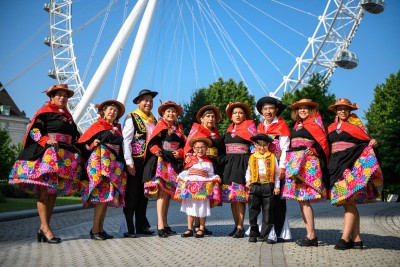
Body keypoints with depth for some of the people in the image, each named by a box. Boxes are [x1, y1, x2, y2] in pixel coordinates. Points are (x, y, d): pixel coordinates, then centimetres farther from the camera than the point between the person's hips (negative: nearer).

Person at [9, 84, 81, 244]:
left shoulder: (68, 116, 21)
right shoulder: (45, 111, 2)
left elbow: (74, 136, 24)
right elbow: (33, 129, -7)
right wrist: (46, 140, -21)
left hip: (65, 157, 7)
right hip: (47, 154, -7)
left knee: (54, 192, 4)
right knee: (45, 190, -10)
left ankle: (44, 228, 7)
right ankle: (45, 227, -11)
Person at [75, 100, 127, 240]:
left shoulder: (117, 128, 18)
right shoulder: (97, 125, 4)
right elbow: (83, 143, 0)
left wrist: (122, 164, 13)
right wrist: (92, 144, -19)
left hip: (114, 163, 6)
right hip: (100, 162, -6)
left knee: (108, 196, 4)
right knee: (103, 194, -12)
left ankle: (100, 228, 10)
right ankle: (95, 229, -5)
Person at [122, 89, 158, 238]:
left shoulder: (153, 120, 15)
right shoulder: (132, 118, -4)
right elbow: (126, 140, -10)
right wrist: (129, 162, -16)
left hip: (148, 161, 6)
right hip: (135, 161, -6)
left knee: (143, 194, 11)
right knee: (131, 194, -2)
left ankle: (141, 226, 19)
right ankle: (129, 228, 4)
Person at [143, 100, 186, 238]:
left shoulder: (179, 129, 17)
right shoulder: (160, 127, 2)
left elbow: (184, 145, 16)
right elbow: (152, 143, -6)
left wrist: (180, 152, -3)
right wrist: (156, 150, -25)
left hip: (175, 163, 6)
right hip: (161, 162, -6)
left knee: (169, 193, 8)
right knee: (163, 192, -11)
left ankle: (165, 224, 16)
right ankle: (160, 226, -11)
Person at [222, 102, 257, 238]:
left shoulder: (249, 126, 3)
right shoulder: (229, 129, 17)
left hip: (241, 164, -5)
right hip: (229, 164, 5)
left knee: (239, 196, -11)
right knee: (231, 196, 5)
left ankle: (240, 227, -5)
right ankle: (236, 226, 13)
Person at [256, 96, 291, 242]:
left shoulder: (281, 125, 0)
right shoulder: (260, 126, 16)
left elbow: (285, 148, -6)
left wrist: (282, 167, -14)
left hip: (277, 166, -5)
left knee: (277, 199, -5)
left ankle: (279, 232, -1)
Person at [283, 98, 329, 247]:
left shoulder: (314, 124, -2)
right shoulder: (297, 125, 20)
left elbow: (323, 143, -7)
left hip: (308, 164, -8)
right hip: (296, 164, 8)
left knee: (303, 199, -12)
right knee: (301, 199, 6)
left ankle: (311, 237, -7)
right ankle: (310, 235, 11)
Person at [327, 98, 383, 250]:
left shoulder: (355, 124, 7)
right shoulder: (331, 128, 19)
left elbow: (366, 142, 1)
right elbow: (327, 148, 20)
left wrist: (373, 143, -20)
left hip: (352, 166, -5)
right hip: (336, 167, 5)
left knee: (349, 202, -12)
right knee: (349, 204, 3)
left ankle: (345, 238, -14)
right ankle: (356, 239, 6)